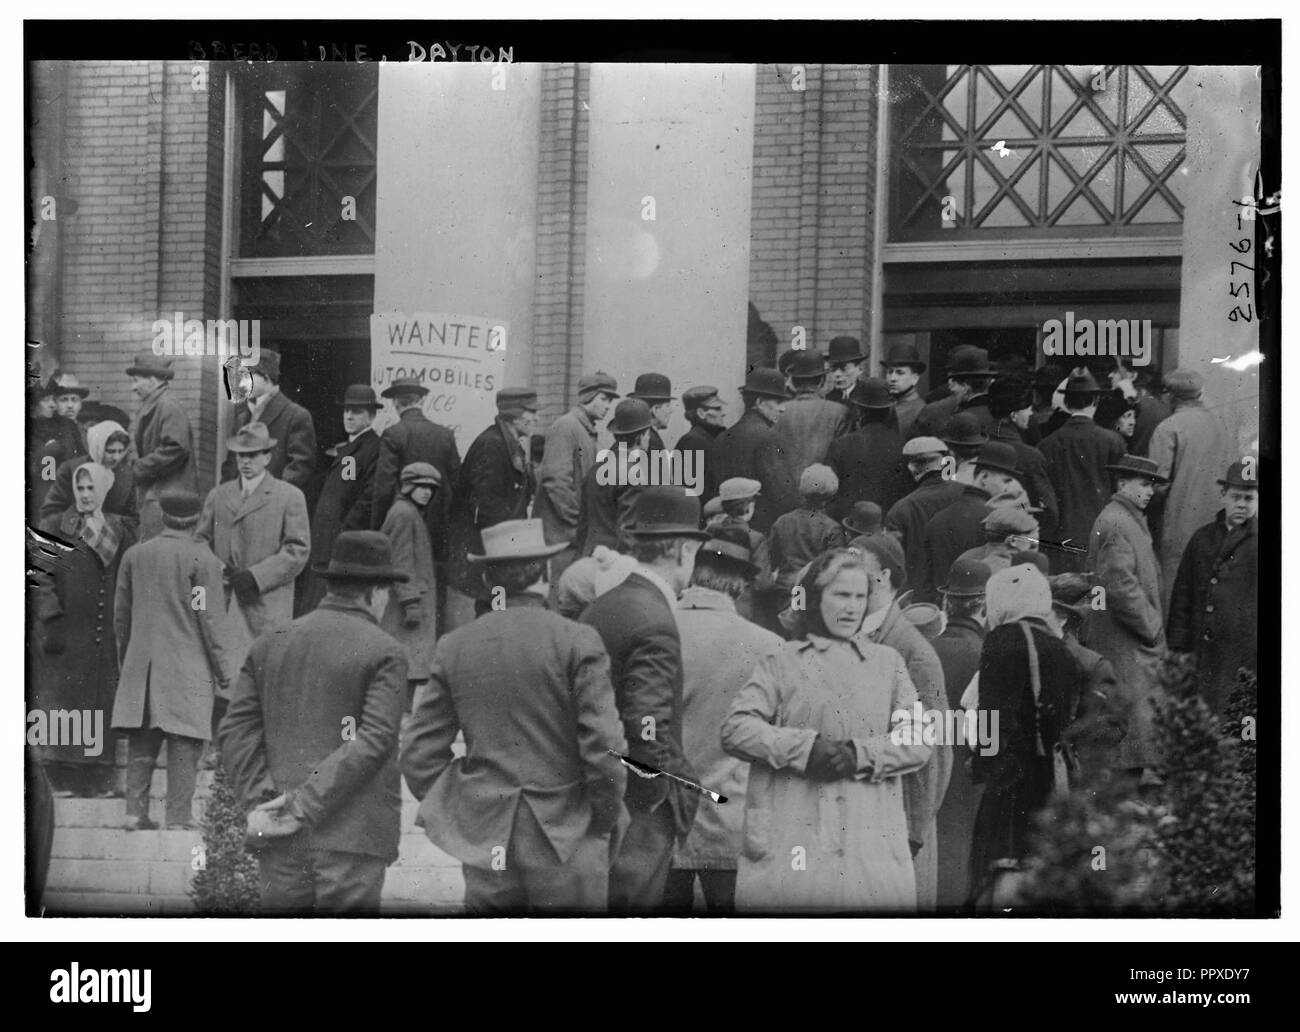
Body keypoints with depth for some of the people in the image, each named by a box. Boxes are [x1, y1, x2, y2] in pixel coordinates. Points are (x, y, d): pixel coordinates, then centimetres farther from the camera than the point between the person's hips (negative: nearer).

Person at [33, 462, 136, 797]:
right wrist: (51, 621, -12)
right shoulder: (53, 528, 3)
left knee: (104, 705, 2)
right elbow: (43, 578, -3)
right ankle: (62, 779, -3)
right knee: (61, 703, -6)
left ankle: (101, 779, 5)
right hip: (66, 632, -3)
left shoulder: (120, 530, 12)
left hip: (107, 632, 3)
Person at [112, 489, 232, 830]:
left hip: (140, 664, 5)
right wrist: (224, 674, -2)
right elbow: (210, 620, -8)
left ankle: (135, 812, 8)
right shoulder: (203, 560, -7)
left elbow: (121, 615, 13)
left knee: (141, 742, 10)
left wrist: (125, 659, 25)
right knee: (183, 742, -2)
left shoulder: (134, 556, 8)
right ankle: (179, 817, -3)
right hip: (188, 667, -5)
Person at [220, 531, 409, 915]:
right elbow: (371, 742, -14)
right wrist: (303, 806, -13)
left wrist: (261, 801, -3)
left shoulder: (269, 643, 11)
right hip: (352, 838, -5)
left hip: (280, 842, 5)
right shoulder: (384, 654, -4)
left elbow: (236, 731, 4)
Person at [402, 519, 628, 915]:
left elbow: (419, 754, 5)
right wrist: (606, 819, 3)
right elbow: (603, 747, -11)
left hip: (484, 841, 4)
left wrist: (447, 815, 16)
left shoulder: (454, 647, 4)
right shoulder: (577, 642, -8)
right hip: (565, 838, -3)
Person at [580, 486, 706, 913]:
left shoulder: (598, 609, 8)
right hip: (639, 810, -9)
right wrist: (675, 793, -13)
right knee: (632, 901, -2)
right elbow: (647, 727, -24)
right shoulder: (656, 625, -18)